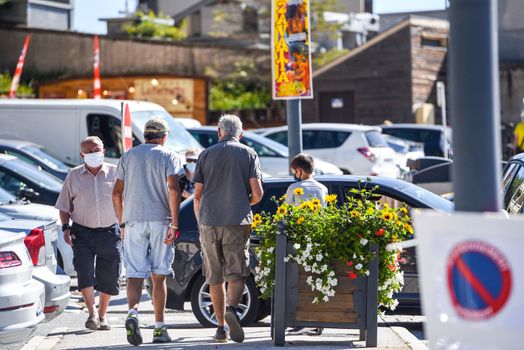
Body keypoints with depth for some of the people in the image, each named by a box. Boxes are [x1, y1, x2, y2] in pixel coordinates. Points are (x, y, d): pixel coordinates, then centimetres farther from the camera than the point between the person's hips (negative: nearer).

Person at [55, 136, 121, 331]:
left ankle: (102, 315, 20)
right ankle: (92, 313, -10)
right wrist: (65, 228, -3)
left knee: (108, 277, 4)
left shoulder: (114, 173, 3)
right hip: (82, 233, 0)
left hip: (109, 232, 0)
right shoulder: (74, 176, 6)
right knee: (85, 273, -14)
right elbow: (64, 206, 11)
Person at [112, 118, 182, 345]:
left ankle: (132, 312, -28)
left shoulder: (128, 156, 13)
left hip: (133, 220, 1)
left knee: (135, 275, -2)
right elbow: (173, 190, -9)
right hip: (160, 220, -1)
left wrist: (122, 223, 17)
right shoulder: (168, 156, 4)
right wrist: (174, 224, -10)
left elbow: (117, 193, 9)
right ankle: (159, 328, 9)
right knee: (158, 276, 6)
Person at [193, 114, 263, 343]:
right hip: (238, 222, -2)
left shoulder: (206, 155, 8)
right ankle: (232, 309, -27)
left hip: (209, 223, 2)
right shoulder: (249, 154, 4)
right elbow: (257, 193, -3)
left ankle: (221, 327, 11)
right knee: (236, 273, 0)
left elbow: (197, 195, 6)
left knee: (215, 277, 9)